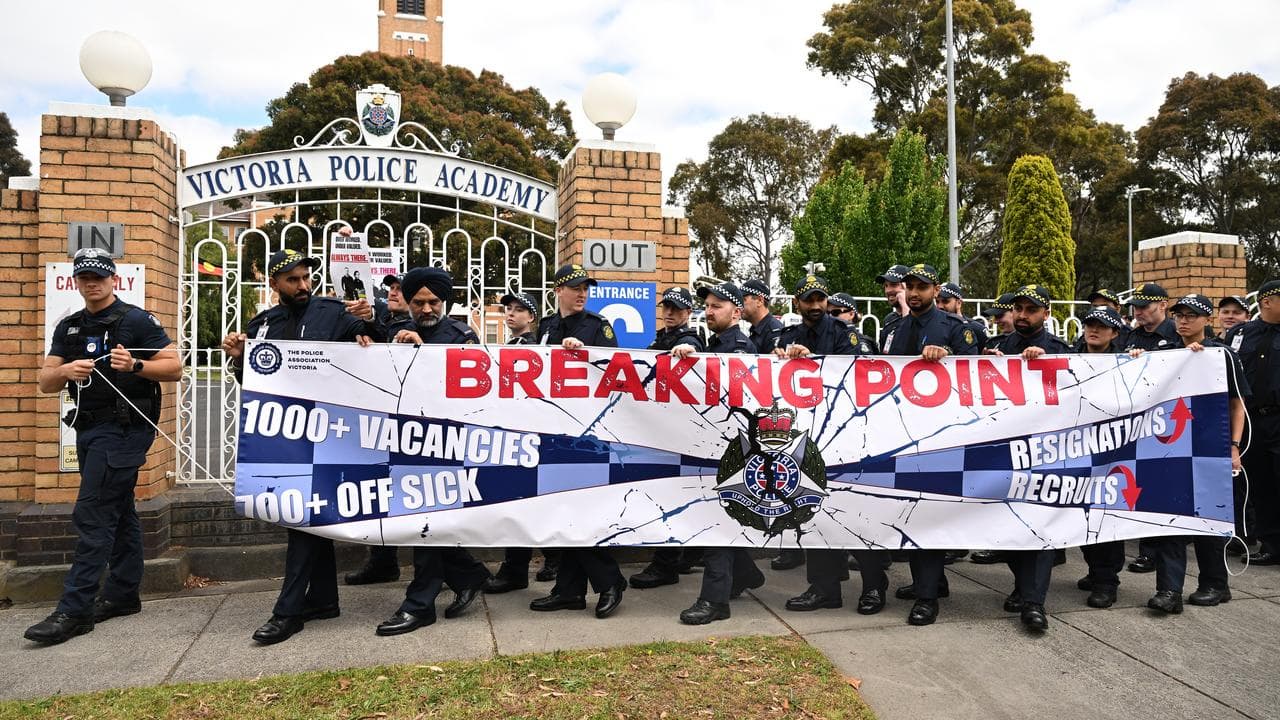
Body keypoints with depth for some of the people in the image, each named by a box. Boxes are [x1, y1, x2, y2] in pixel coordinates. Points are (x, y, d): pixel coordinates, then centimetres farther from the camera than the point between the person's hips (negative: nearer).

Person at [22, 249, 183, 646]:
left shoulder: (137, 320, -6)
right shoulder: (68, 328, 13)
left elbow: (174, 367, -10)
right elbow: (44, 381, 8)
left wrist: (135, 365, -26)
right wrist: (65, 371, -13)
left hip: (123, 429, -7)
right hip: (89, 429, 7)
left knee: (92, 516, -11)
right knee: (118, 512, 14)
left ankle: (74, 611, -8)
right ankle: (123, 595, 23)